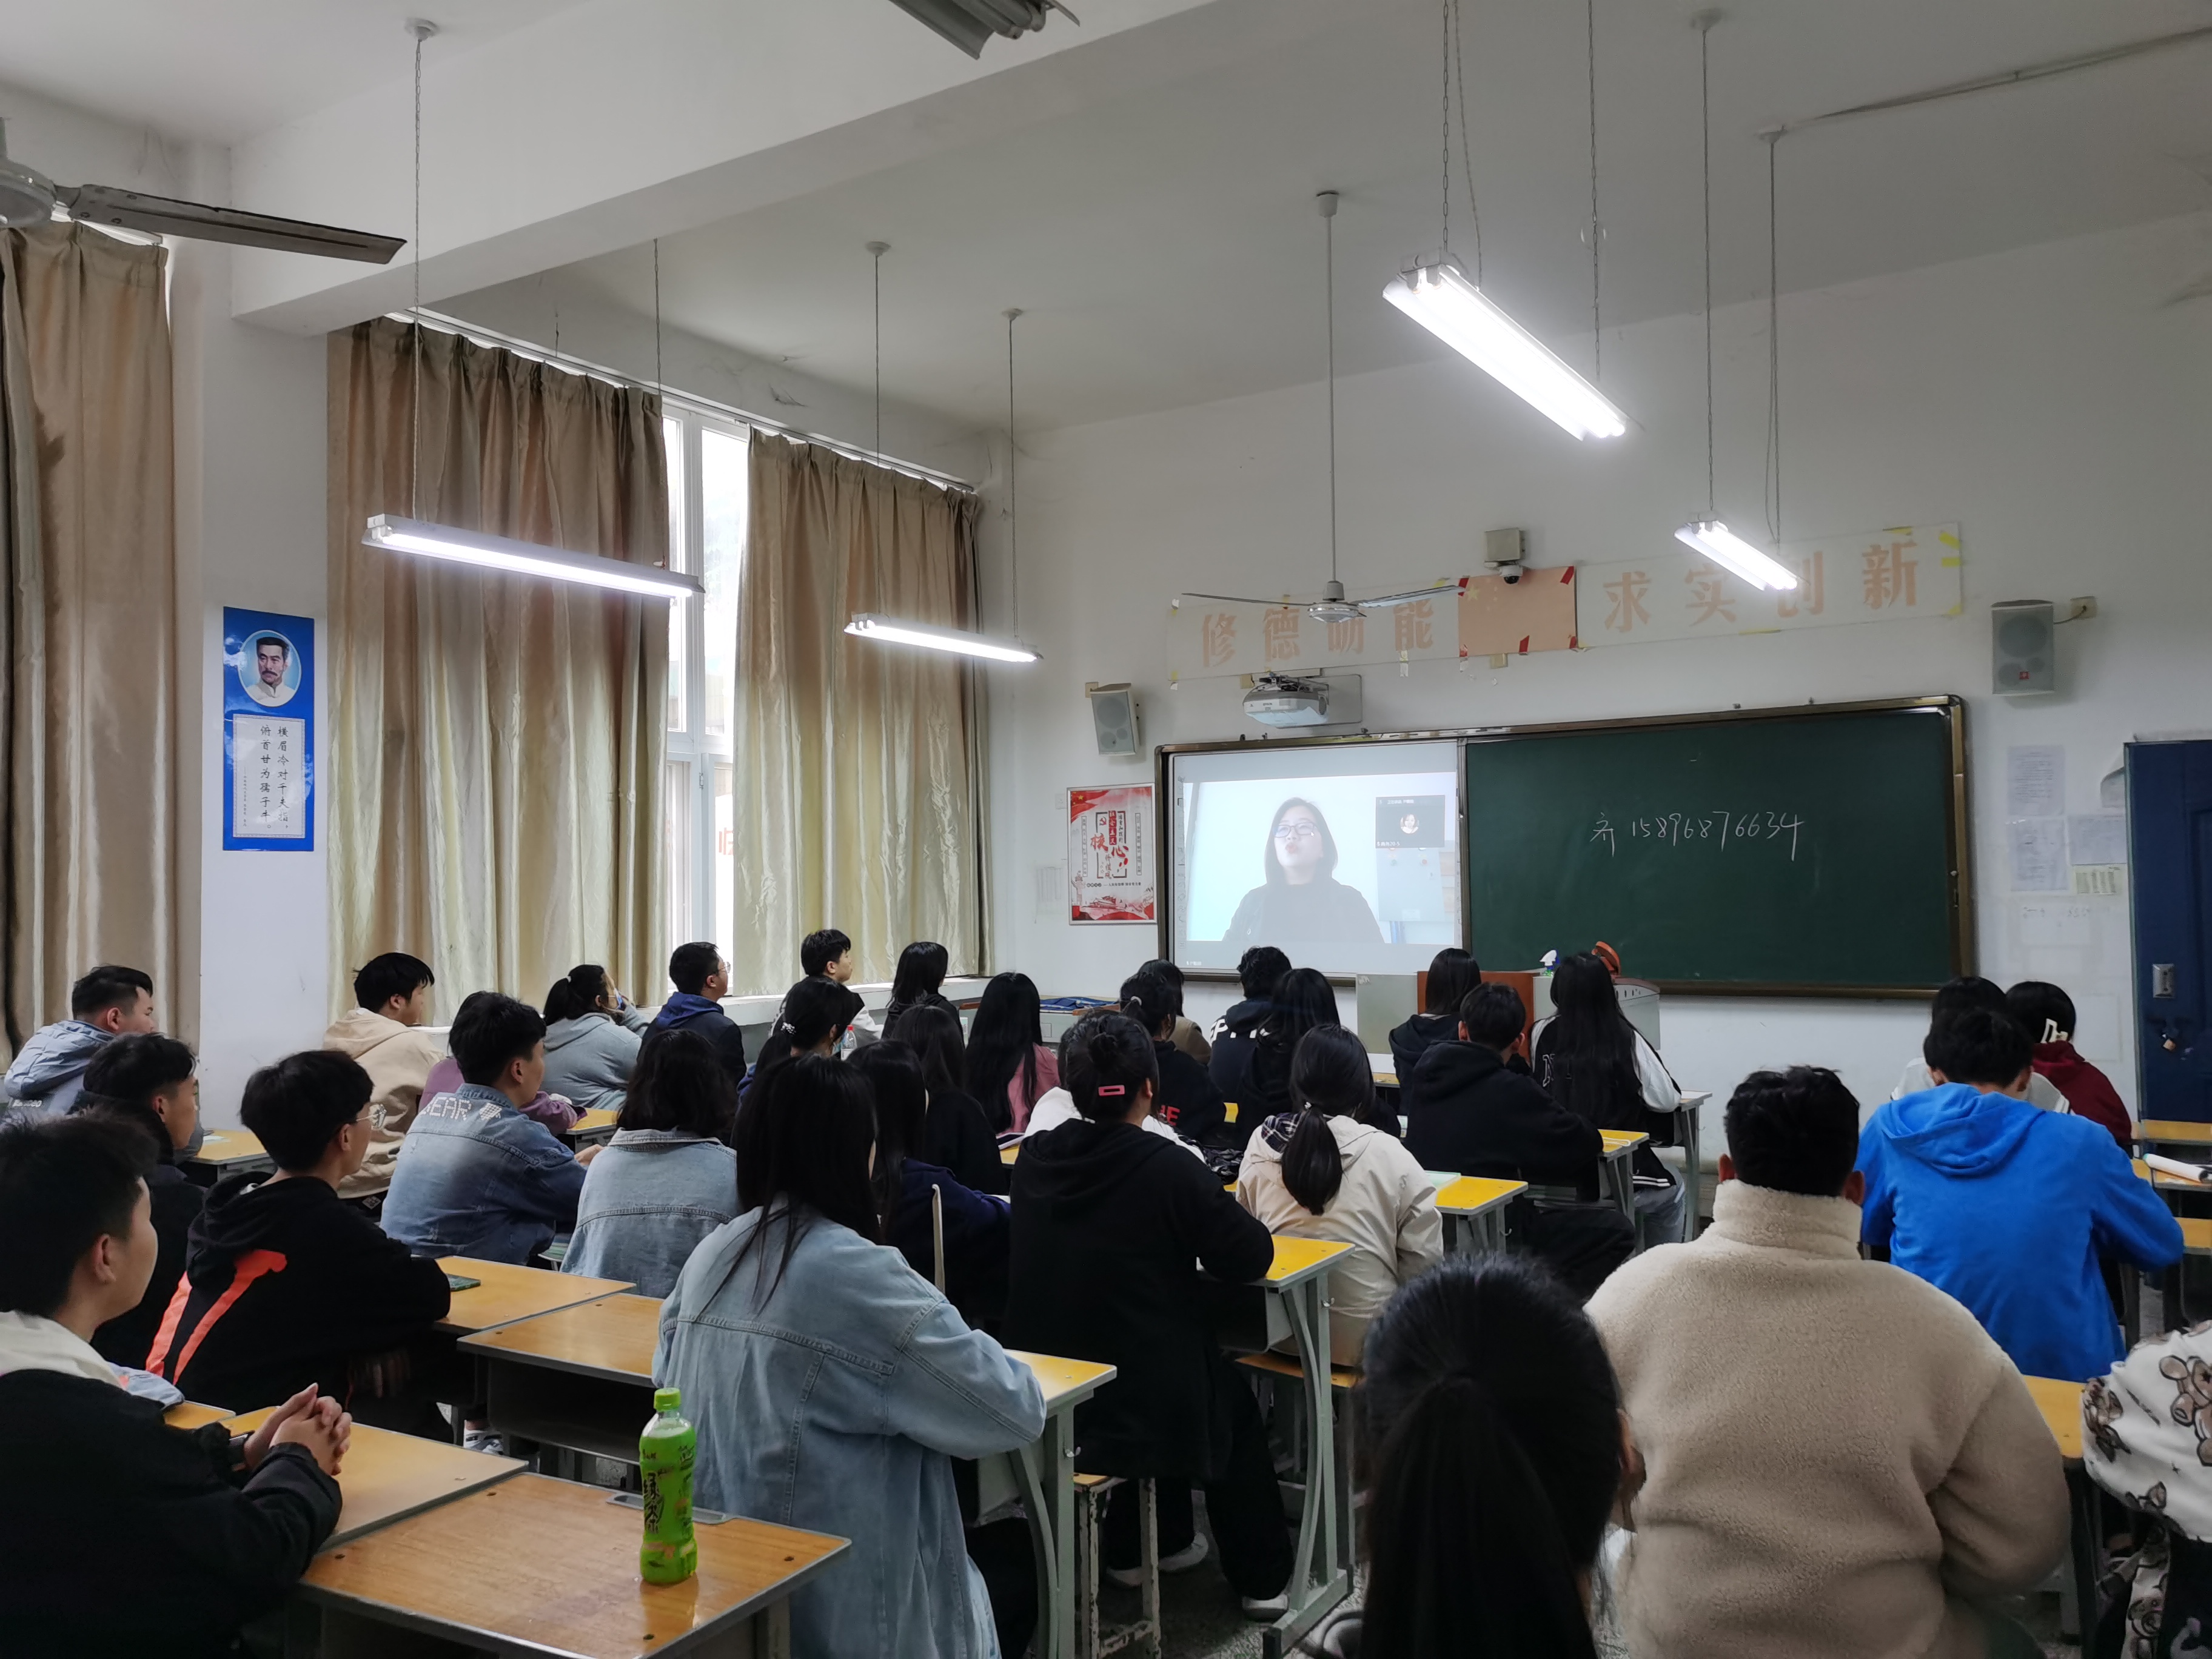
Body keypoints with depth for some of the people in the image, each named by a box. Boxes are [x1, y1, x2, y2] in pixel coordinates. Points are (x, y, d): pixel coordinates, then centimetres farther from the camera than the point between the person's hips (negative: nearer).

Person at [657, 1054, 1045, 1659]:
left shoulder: (711, 1255, -1)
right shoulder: (862, 1276, -21)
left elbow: (669, 1373, 18)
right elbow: (1017, 1410, -17)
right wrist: (959, 1341, 4)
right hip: (833, 1605, -7)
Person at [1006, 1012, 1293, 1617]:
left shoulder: (1034, 1158, -5)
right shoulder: (1169, 1170, -22)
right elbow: (1251, 1258, -13)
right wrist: (1209, 1218, 6)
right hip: (1141, 1410, -5)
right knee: (1236, 1404, 27)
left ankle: (1140, 1546, 48)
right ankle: (1262, 1578, 38)